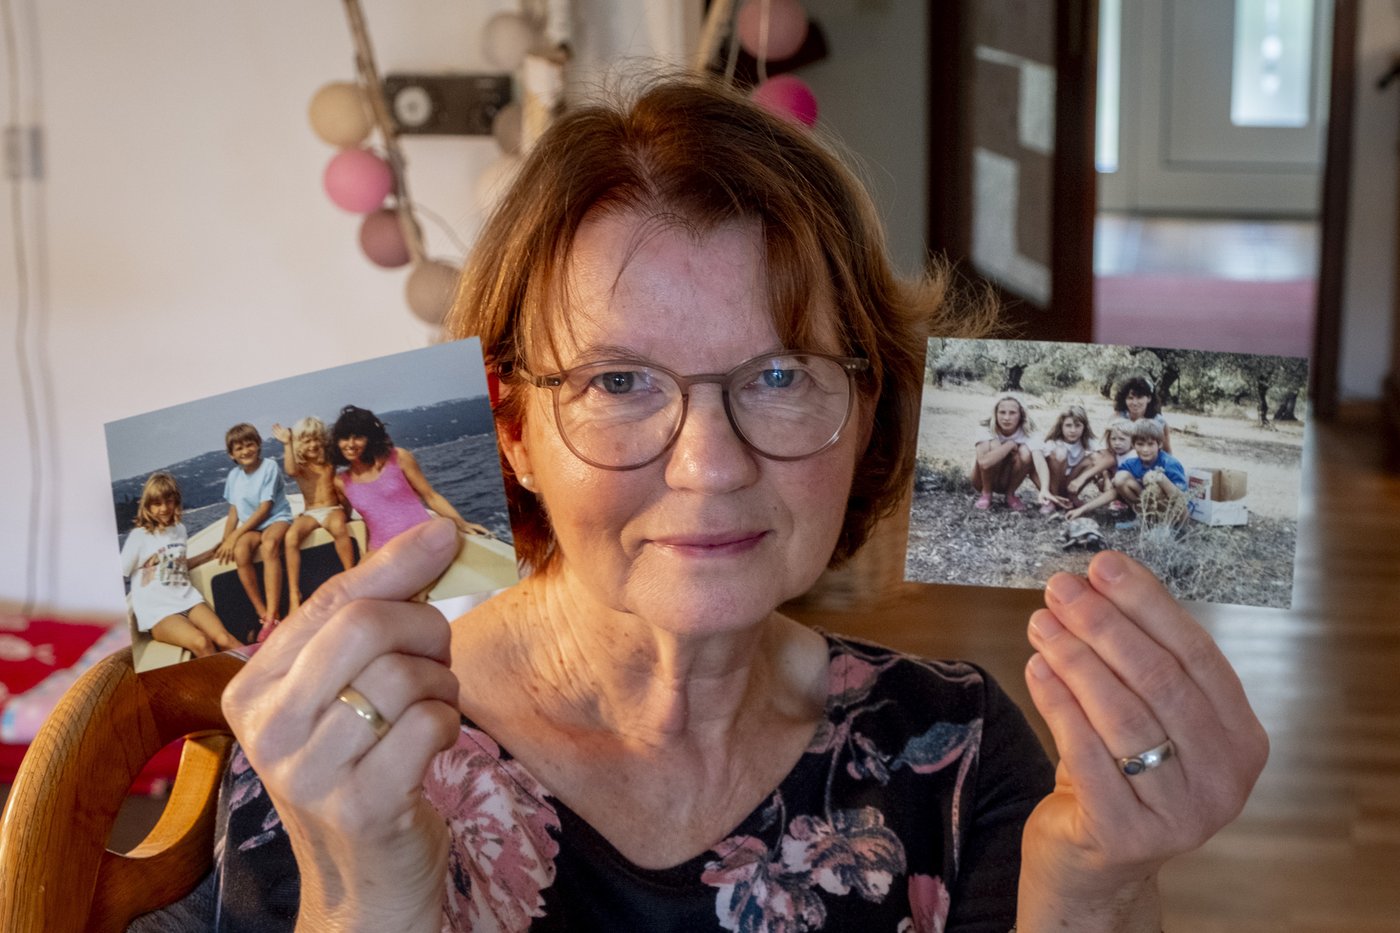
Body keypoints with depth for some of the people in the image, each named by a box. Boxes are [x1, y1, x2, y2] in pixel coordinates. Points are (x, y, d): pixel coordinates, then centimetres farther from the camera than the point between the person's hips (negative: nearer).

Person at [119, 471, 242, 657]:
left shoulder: (179, 529, 14)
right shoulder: (139, 537, -3)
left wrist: (211, 553, 30)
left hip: (187, 599, 5)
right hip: (156, 610, -5)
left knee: (223, 638, -23)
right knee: (200, 643, -32)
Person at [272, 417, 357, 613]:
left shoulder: (330, 461, 8)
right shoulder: (299, 466, 4)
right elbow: (290, 471, -21)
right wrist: (286, 444, -25)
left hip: (333, 509, -1)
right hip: (310, 513, 1)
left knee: (339, 527, -39)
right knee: (291, 536, -32)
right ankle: (294, 594, -28)